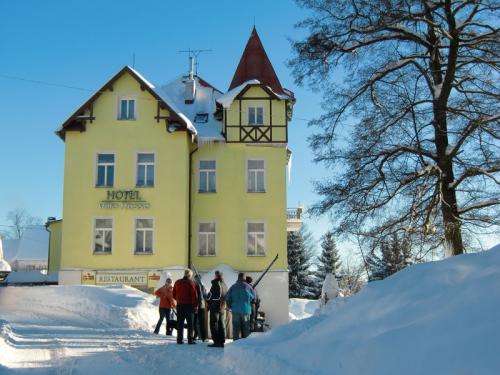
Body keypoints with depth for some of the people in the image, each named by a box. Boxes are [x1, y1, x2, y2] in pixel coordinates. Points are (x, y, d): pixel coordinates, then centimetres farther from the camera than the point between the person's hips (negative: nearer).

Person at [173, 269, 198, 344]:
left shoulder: (177, 282, 8)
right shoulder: (191, 283, -9)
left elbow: (174, 295, 14)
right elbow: (194, 295, -12)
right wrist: (195, 305, -6)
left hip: (179, 305, 5)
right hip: (188, 305, -5)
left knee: (180, 323, 9)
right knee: (190, 323, 2)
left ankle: (180, 339, 8)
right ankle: (190, 340, -1)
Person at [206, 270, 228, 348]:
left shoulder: (216, 284, -13)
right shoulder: (225, 285, 10)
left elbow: (210, 295, -11)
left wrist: (208, 300, 7)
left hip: (215, 307, -8)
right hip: (222, 308, 8)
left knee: (214, 324, -2)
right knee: (221, 325, 11)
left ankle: (216, 342, -5)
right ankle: (222, 342, 13)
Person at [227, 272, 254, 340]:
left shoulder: (233, 287, 1)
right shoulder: (248, 287, -3)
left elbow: (228, 299, 1)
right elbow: (252, 298, 7)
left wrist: (231, 307, 17)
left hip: (236, 311, 1)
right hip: (246, 311, 0)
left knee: (236, 329, 3)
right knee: (246, 329, 8)